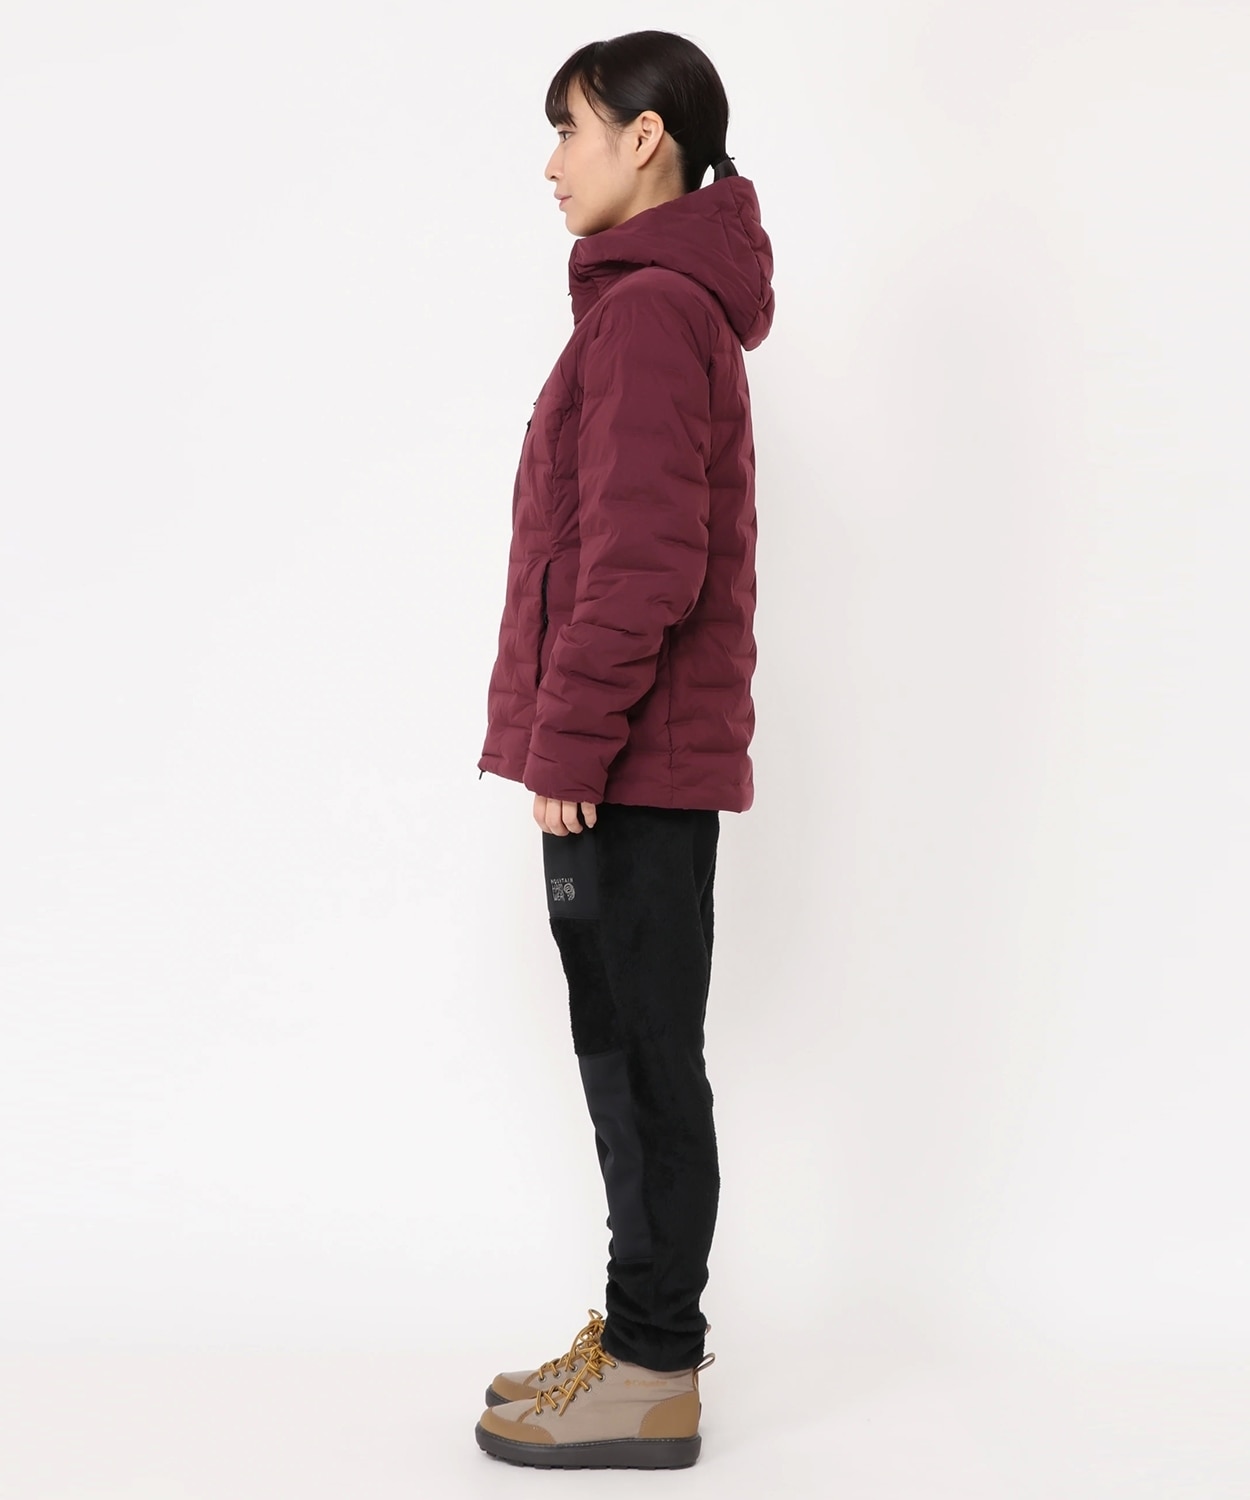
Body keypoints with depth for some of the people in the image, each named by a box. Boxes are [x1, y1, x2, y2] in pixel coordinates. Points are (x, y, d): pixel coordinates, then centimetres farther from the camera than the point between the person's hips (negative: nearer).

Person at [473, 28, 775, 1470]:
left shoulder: (651, 310, -14)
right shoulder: (671, 302, 18)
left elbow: (640, 565, -22)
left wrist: (566, 745, -17)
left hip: (627, 769, -10)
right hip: (645, 760, 10)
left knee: (642, 1064, -2)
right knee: (634, 1057, 15)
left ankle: (650, 1380, 9)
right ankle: (646, 1334, 26)